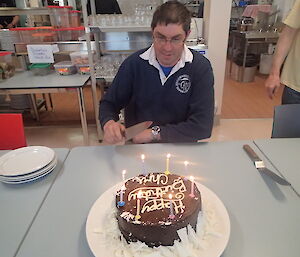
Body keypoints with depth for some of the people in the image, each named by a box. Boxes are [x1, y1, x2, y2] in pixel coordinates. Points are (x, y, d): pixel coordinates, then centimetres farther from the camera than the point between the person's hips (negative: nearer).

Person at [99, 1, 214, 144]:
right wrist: (109, 123, -19)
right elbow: (109, 103, 3)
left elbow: (203, 126, -16)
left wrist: (155, 133, -17)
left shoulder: (200, 68, -12)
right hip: (137, 149, 2)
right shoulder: (133, 63, -7)